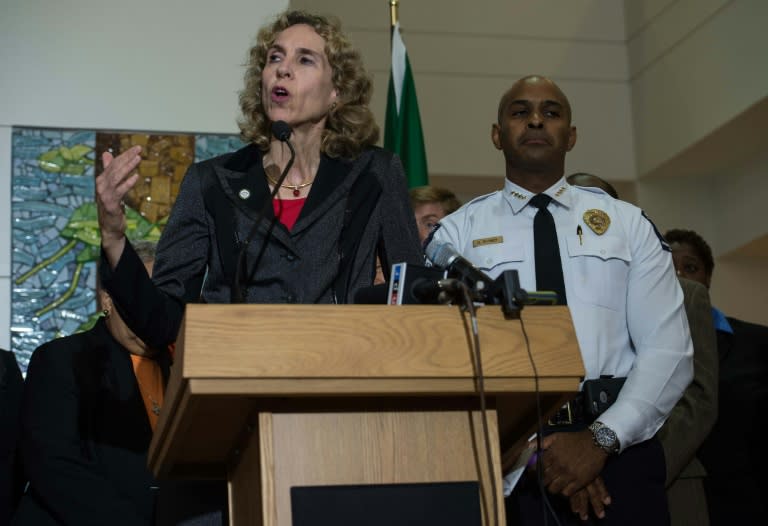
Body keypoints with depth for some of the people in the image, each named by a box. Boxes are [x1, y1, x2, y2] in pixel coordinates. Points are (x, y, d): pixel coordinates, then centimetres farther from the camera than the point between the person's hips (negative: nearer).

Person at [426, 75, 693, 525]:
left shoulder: (629, 224, 9)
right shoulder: (458, 233, 6)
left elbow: (669, 350, 1)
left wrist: (601, 438, -14)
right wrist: (538, 449, -15)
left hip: (619, 449, 1)